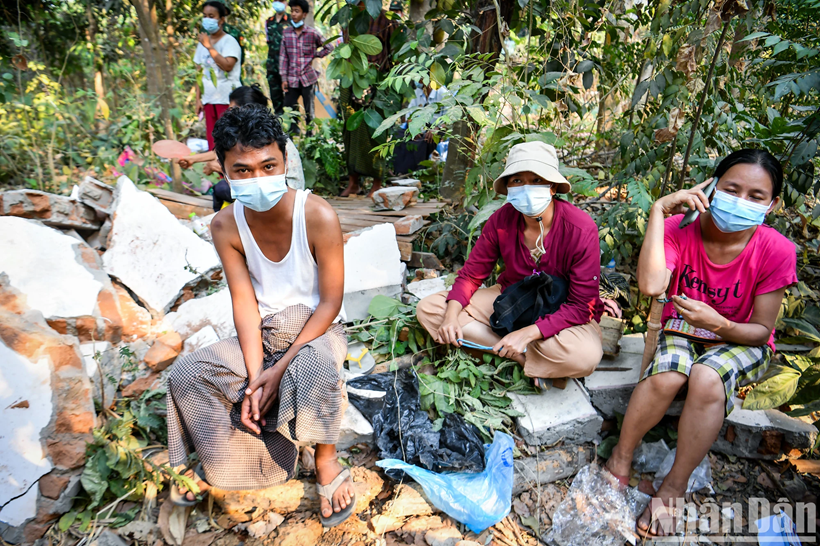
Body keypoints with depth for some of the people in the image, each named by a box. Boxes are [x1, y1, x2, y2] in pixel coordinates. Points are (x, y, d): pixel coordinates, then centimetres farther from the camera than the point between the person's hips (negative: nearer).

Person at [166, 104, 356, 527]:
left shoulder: (318, 216, -22)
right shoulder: (225, 226, -9)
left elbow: (331, 302, -18)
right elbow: (244, 303, -9)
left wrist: (279, 368, -22)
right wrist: (254, 376, -20)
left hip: (316, 327, -4)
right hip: (262, 334, 5)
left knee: (314, 366, -38)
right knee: (187, 374, -13)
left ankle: (327, 463, -12)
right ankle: (221, 461, 11)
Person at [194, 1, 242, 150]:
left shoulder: (229, 41, -5)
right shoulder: (203, 41, 13)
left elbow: (227, 65, -22)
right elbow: (201, 73, 14)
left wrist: (209, 46, -16)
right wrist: (198, 98, 9)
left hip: (227, 99, -6)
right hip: (209, 99, 6)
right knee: (212, 140, 6)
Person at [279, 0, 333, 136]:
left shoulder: (312, 33, -2)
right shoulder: (286, 32, 5)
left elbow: (329, 47, 9)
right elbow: (283, 56, 5)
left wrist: (315, 56, 0)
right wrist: (284, 78, 1)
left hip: (308, 78, -2)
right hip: (291, 80, 2)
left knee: (309, 111, 7)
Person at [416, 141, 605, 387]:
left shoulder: (581, 228, -24)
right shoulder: (502, 220, -13)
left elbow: (581, 305, -23)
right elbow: (471, 274, -4)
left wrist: (527, 333, -34)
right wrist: (451, 316, -23)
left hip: (564, 314, -4)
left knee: (584, 356, -40)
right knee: (428, 309, -11)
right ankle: (524, 356, -17)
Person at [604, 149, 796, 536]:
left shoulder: (775, 250, -17)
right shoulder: (679, 229, -16)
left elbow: (762, 330, -11)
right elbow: (651, 286, -35)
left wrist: (718, 324, -33)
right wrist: (659, 210, -33)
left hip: (741, 341, 0)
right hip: (683, 329, 1)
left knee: (707, 379, -34)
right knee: (665, 377, -32)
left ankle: (674, 487, -16)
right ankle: (619, 460, -9)